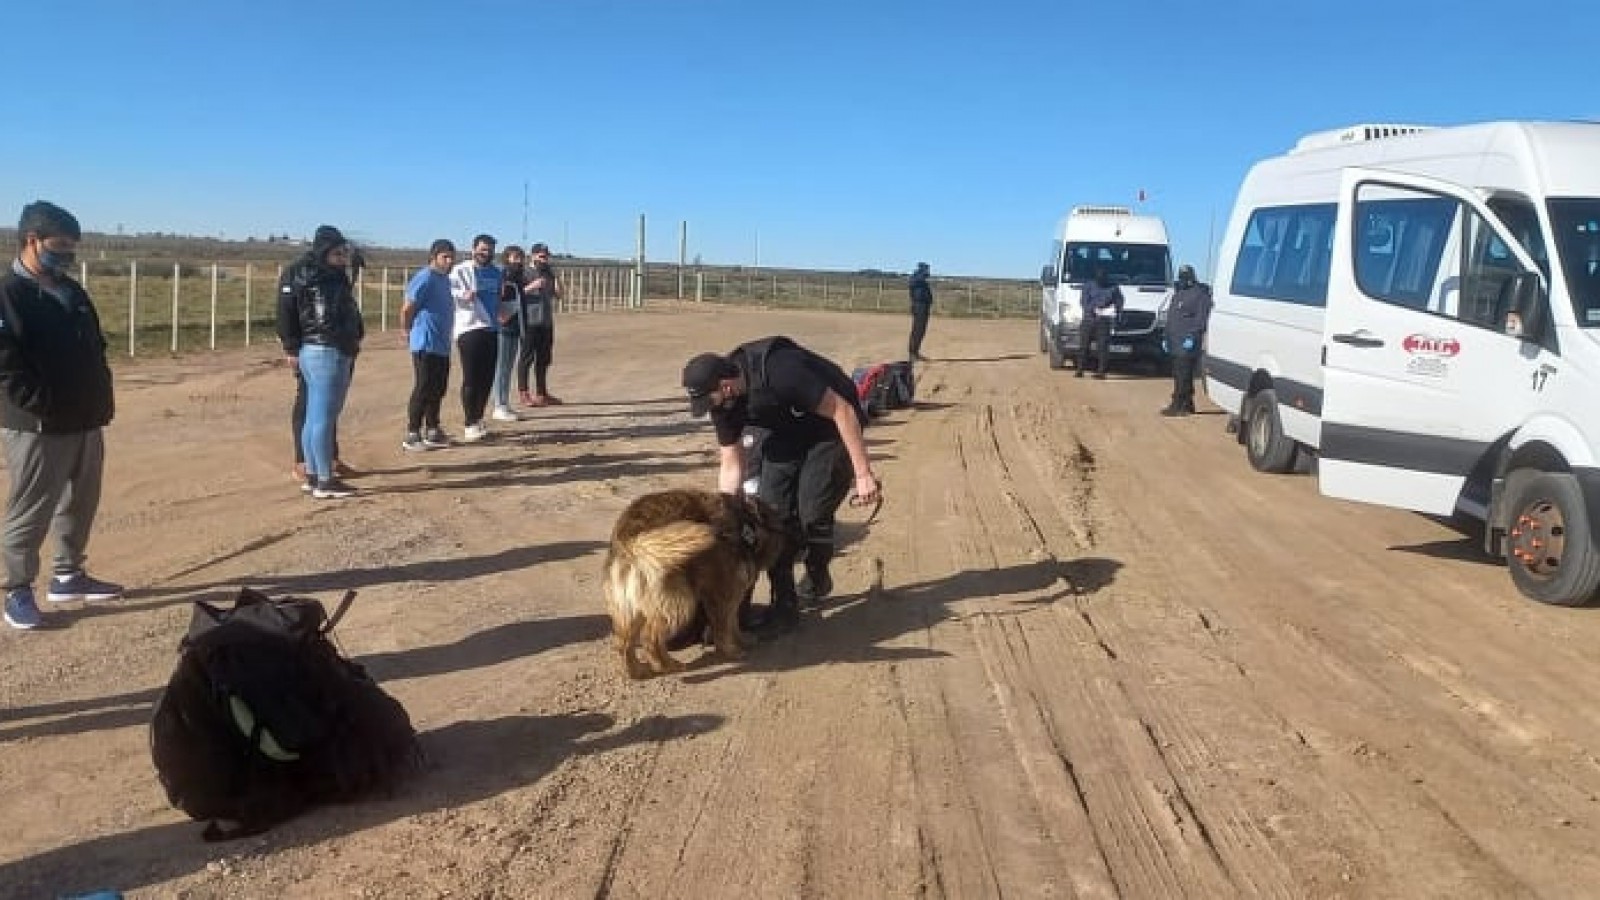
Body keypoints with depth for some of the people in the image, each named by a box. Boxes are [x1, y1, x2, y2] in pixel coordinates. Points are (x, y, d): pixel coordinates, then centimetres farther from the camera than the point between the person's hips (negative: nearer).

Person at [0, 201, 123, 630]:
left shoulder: (72, 291, 14)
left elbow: (95, 348, 20)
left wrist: (101, 397, 9)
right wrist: (46, 407, -20)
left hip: (86, 422, 8)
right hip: (37, 427, -8)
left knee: (81, 504, 17)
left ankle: (69, 575, 31)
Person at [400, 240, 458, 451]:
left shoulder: (444, 278, 14)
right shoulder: (425, 278, -15)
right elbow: (406, 309, -17)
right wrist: (409, 333, -6)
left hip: (442, 346, 9)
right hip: (426, 345, -9)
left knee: (438, 389, 14)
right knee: (423, 390, -6)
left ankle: (433, 431, 24)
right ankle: (412, 435, 0)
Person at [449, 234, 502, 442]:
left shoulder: (496, 273, 16)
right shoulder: (461, 270, -4)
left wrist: (501, 311, 8)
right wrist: (463, 294, -35)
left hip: (491, 330, 6)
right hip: (469, 329, -6)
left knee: (487, 378, 10)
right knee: (471, 378, -7)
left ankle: (478, 419, 23)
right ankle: (470, 425, -3)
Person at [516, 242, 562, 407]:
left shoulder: (549, 275, 16)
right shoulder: (526, 274, -3)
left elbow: (558, 295, 11)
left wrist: (557, 279, -2)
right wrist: (531, 287, -24)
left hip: (547, 323, 7)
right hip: (530, 323, -7)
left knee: (544, 359, 11)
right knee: (527, 357, -6)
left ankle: (541, 393, 19)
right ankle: (523, 393, -3)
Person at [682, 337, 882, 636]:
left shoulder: (778, 370, -36)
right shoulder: (723, 402, -12)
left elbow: (842, 410, -30)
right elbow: (731, 463, -1)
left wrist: (863, 473, -29)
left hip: (831, 429, -6)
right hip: (789, 433, 7)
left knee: (812, 513, -13)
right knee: (772, 512, -6)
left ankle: (817, 579, 16)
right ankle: (784, 604, 3)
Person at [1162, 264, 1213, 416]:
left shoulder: (1199, 295, -8)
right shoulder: (1178, 294, 21)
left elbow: (1201, 319, -15)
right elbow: (1170, 318, 25)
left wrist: (1192, 337, -22)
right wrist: (1167, 337, 20)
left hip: (1187, 342, -9)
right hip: (1176, 342, 9)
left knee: (1182, 376, -11)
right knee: (1180, 375, 13)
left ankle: (1178, 405, -13)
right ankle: (1188, 404, 20)